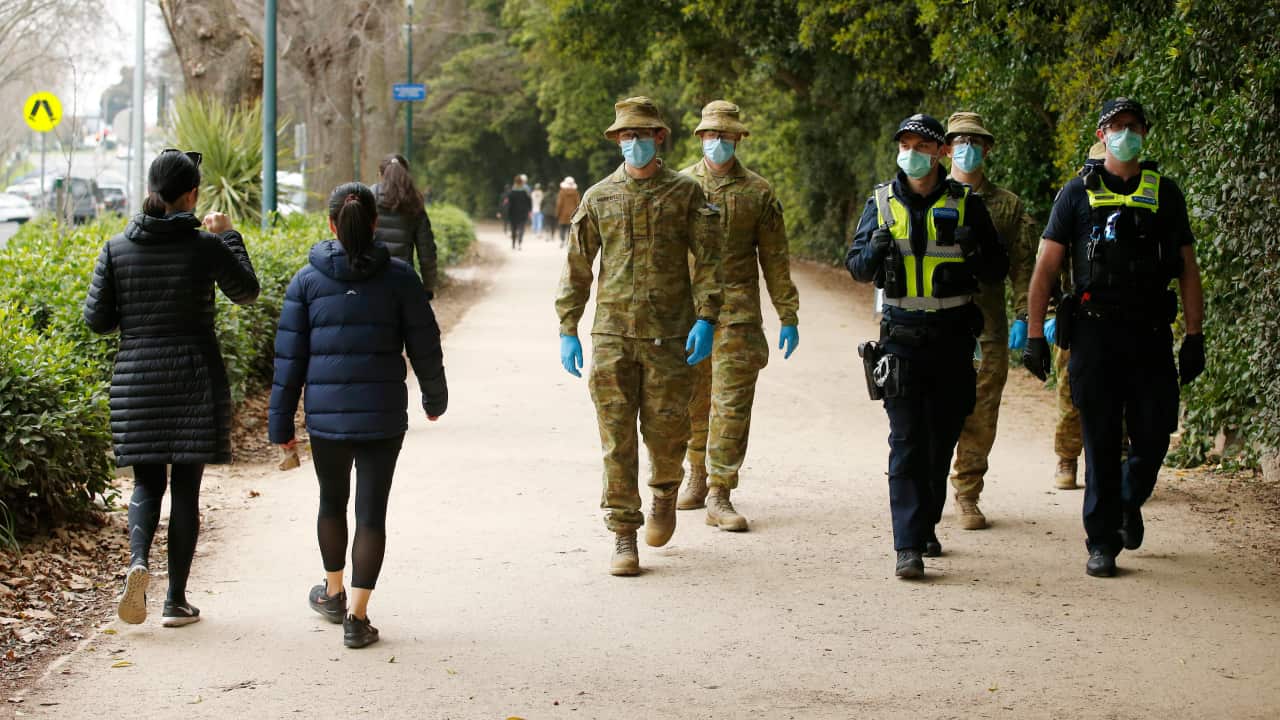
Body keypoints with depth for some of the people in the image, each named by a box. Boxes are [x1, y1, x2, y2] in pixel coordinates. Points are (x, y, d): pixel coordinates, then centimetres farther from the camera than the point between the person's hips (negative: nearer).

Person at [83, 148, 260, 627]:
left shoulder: (117, 248, -2)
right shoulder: (205, 247, -9)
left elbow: (96, 319, 1)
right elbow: (246, 292, 8)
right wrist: (228, 237, 16)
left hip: (136, 378, 2)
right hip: (195, 379, -2)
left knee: (147, 481, 13)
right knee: (186, 486, 5)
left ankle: (138, 562, -15)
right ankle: (176, 601, 8)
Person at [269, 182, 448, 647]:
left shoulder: (307, 280, -2)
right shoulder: (399, 277, -4)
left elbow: (289, 358, 0)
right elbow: (424, 347, 1)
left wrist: (281, 422, 6)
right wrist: (435, 397, 19)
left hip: (326, 415, 1)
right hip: (383, 416, -1)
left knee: (332, 501, 22)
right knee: (372, 511, 3)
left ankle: (334, 594, 38)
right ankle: (357, 616, 0)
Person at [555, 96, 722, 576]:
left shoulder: (685, 192, 4)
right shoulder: (598, 197, 8)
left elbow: (707, 260, 0)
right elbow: (576, 267, 11)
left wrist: (705, 319, -11)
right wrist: (567, 330, 6)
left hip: (669, 335, -1)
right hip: (612, 334, 1)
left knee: (666, 429, 0)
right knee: (617, 438, -2)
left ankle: (665, 493, 33)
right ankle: (623, 537, 4)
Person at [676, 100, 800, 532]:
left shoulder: (758, 192, 5)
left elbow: (775, 259, 6)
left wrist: (788, 316, 3)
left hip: (737, 314, -2)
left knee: (732, 404, -7)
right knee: (692, 401, 11)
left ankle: (719, 496, -6)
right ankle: (698, 476, 30)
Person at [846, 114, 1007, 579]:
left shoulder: (965, 204, 3)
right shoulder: (882, 203, 5)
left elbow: (998, 271, 5)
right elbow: (855, 264, 6)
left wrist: (976, 251, -17)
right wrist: (875, 251, -16)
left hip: (952, 337, 1)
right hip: (901, 338, -1)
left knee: (942, 440, 10)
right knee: (906, 443, -8)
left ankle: (926, 526, 29)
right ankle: (908, 546, -12)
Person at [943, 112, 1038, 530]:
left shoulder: (1007, 206, 11)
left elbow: (1023, 265, 8)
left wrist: (1023, 316, -3)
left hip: (987, 328, 1)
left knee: (980, 417, 1)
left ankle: (967, 498, 11)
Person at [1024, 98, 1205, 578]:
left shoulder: (1165, 194, 10)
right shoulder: (1078, 194, 5)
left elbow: (1188, 269, 10)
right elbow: (1046, 267, 3)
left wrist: (1195, 337, 2)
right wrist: (1035, 336, -3)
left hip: (1151, 334, 2)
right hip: (1095, 334, -1)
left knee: (1153, 436, 0)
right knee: (1101, 443, -1)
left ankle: (1129, 502, 31)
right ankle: (1102, 542, 7)